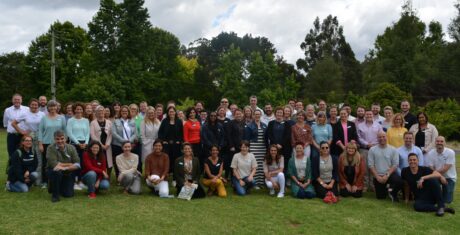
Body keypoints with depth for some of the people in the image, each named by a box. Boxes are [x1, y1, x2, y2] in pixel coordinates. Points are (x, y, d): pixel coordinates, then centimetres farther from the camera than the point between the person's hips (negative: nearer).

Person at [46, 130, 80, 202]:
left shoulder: (71, 148, -7)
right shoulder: (51, 148, -15)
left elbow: (77, 164, -13)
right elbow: (54, 164, -25)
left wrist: (65, 168, -29)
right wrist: (70, 164, -15)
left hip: (67, 174, 2)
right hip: (54, 172, -2)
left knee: (68, 194, -8)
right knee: (57, 171, -36)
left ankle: (61, 188, 31)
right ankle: (55, 194, -12)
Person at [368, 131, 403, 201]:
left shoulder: (393, 149, -1)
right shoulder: (372, 150, -1)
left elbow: (395, 165, -5)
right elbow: (370, 165, -3)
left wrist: (387, 175, -15)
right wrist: (377, 176, -12)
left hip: (390, 174, -1)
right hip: (378, 176, 1)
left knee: (399, 182, -32)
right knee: (380, 197, 2)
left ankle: (392, 192, 2)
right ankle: (386, 189, 38)